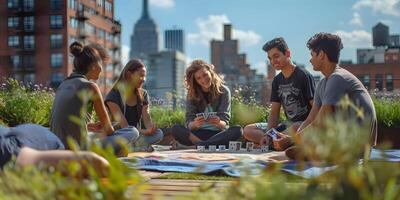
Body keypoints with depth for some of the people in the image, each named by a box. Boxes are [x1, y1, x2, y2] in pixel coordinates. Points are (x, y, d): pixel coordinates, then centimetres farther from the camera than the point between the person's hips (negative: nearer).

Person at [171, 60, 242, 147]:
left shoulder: (223, 91, 1)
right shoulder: (192, 94, 4)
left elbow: (225, 123, -5)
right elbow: (189, 123, -4)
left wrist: (219, 123, -29)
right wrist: (195, 124, -28)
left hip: (218, 134, 0)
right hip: (198, 134, 1)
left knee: (237, 130, -31)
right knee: (175, 129, -25)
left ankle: (200, 145, -38)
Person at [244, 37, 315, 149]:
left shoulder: (303, 76, -9)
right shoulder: (277, 81, 12)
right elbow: (274, 113, 9)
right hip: (288, 125, 8)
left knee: (295, 128, -43)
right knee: (248, 131, -5)